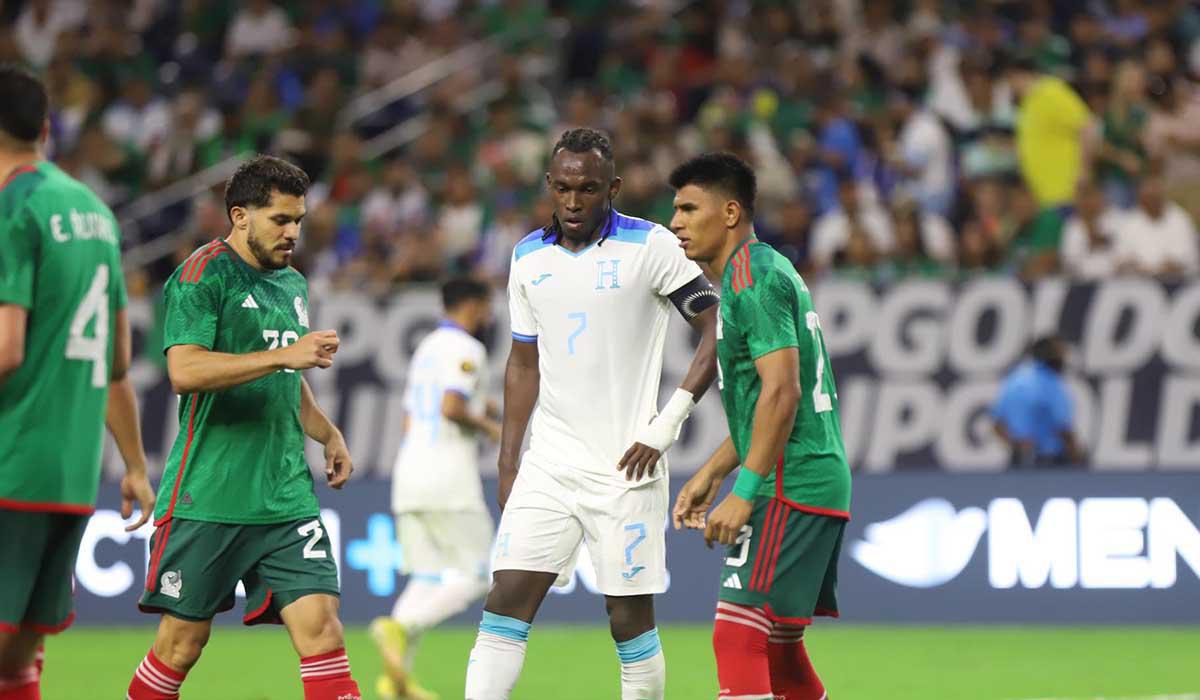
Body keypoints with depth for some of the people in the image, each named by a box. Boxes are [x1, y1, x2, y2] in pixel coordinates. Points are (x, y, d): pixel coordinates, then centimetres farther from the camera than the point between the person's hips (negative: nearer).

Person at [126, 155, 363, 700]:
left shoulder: (292, 284, 18)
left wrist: (327, 434, 17)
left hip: (286, 497, 6)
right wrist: (284, 354, -24)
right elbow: (185, 370, -22)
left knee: (320, 625, -8)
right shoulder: (202, 276, -7)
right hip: (207, 497, -6)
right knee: (183, 641, 2)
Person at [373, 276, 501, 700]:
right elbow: (451, 407, -21)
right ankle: (400, 627, -26)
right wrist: (487, 426, -4)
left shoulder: (426, 348, 22)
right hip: (448, 474, -8)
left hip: (409, 474, 8)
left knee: (427, 580, 7)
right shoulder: (466, 349, -6)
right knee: (472, 578, -4)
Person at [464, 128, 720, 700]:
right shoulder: (528, 257, 10)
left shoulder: (650, 247, -6)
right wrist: (507, 463, 12)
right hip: (549, 465, 4)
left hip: (625, 467, -4)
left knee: (630, 621, 0)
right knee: (505, 605, -7)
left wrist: (667, 425, -11)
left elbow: (718, 332, -5)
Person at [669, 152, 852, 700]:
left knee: (737, 637, -15)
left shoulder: (753, 279, -12)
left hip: (789, 491, -11)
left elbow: (781, 392, -21)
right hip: (822, 485, 11)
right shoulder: (767, 272, 20)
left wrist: (744, 493, -20)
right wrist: (711, 474, 23)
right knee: (779, 649, 14)